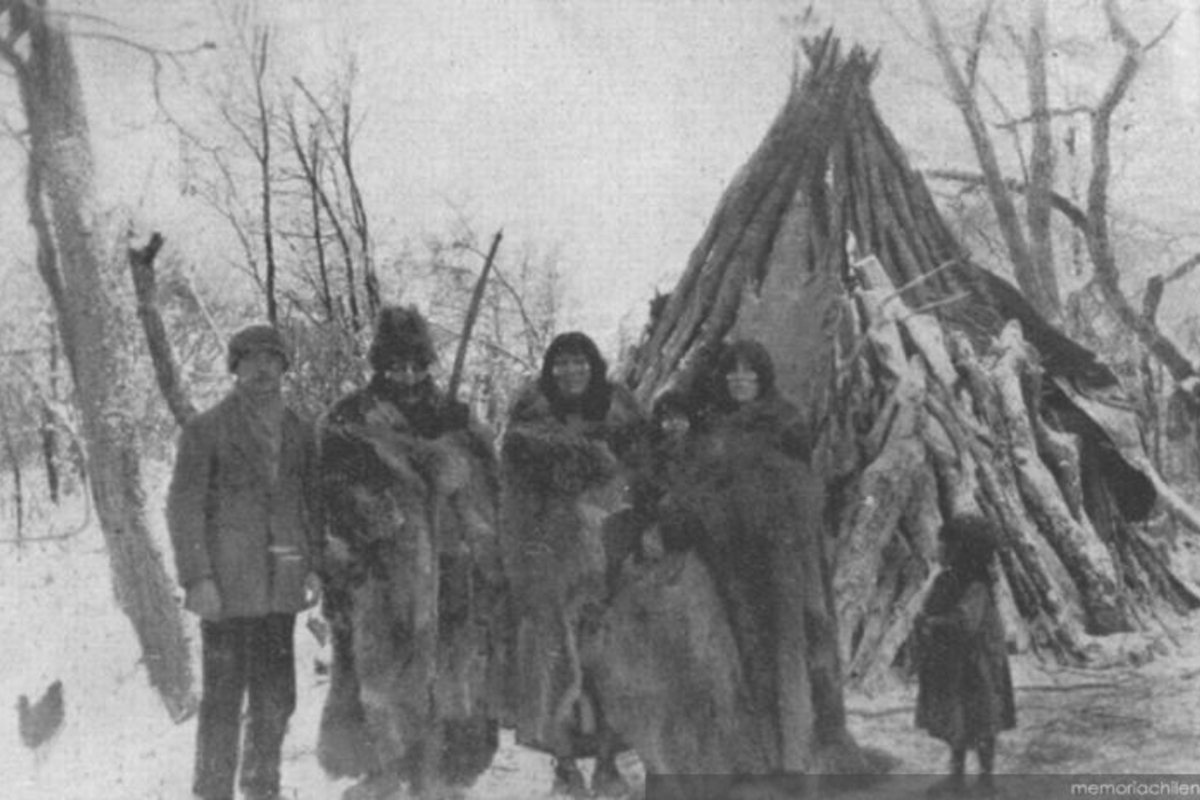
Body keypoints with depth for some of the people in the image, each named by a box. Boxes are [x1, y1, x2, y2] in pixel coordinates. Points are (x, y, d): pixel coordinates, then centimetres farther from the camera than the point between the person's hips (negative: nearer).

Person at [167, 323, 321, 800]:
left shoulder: (298, 432, 14)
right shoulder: (205, 430, -1)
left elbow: (312, 504, 17)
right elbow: (183, 507, -5)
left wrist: (314, 565, 6)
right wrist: (197, 578, -12)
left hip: (281, 586, 5)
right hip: (228, 586, -5)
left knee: (276, 698, 10)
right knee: (223, 698, -2)